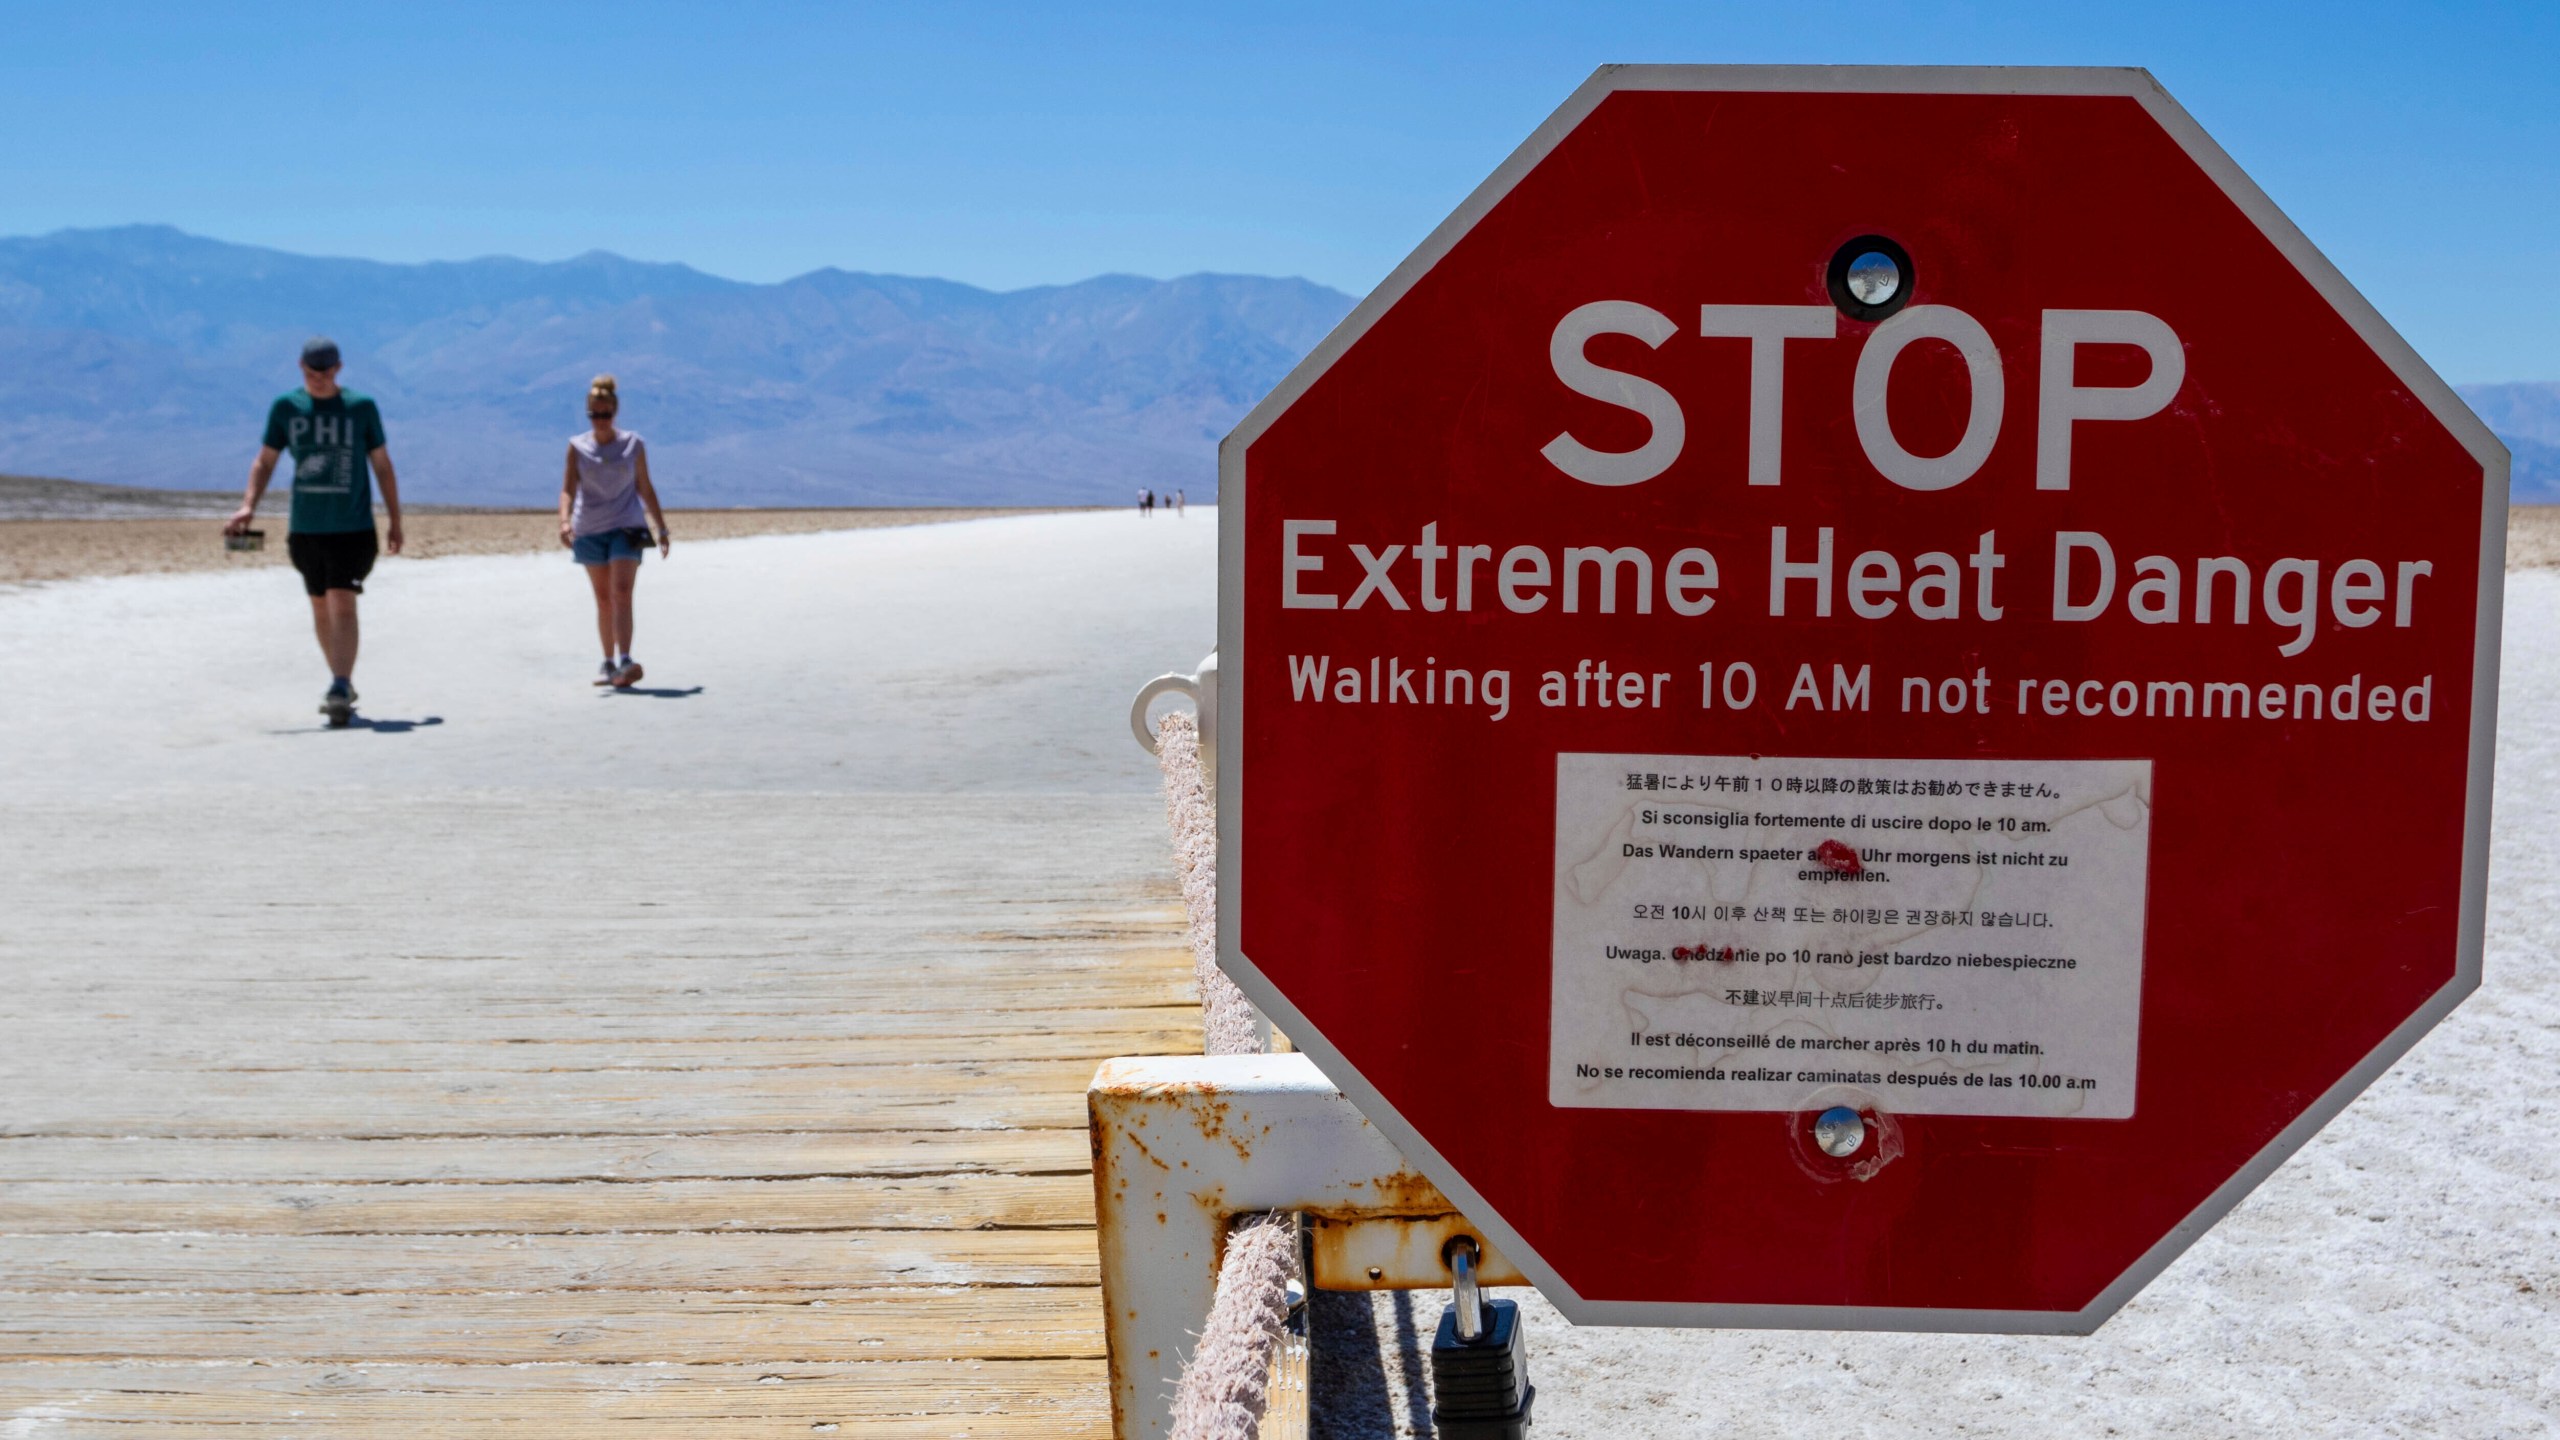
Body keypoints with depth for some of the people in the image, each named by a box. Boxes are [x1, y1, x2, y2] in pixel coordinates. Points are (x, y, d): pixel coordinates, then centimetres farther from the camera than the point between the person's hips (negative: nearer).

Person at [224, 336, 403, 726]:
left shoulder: (361, 407, 0)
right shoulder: (286, 408, 5)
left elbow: (382, 466, 7)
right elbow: (265, 462, 9)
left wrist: (394, 521, 6)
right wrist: (248, 505, -7)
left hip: (352, 528, -3)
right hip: (305, 529, 3)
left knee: (342, 606, -14)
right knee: (321, 609, 11)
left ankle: (340, 690, -17)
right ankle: (343, 685, 24)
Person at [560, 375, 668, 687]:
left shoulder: (633, 445, 3)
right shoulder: (577, 447, 1)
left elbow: (645, 489, 10)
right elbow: (568, 489, -7)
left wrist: (662, 528, 10)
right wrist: (565, 521, -25)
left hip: (627, 528, -2)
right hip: (590, 530, 2)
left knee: (621, 593, -16)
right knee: (603, 598, 9)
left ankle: (625, 662, -26)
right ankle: (608, 663, 18)